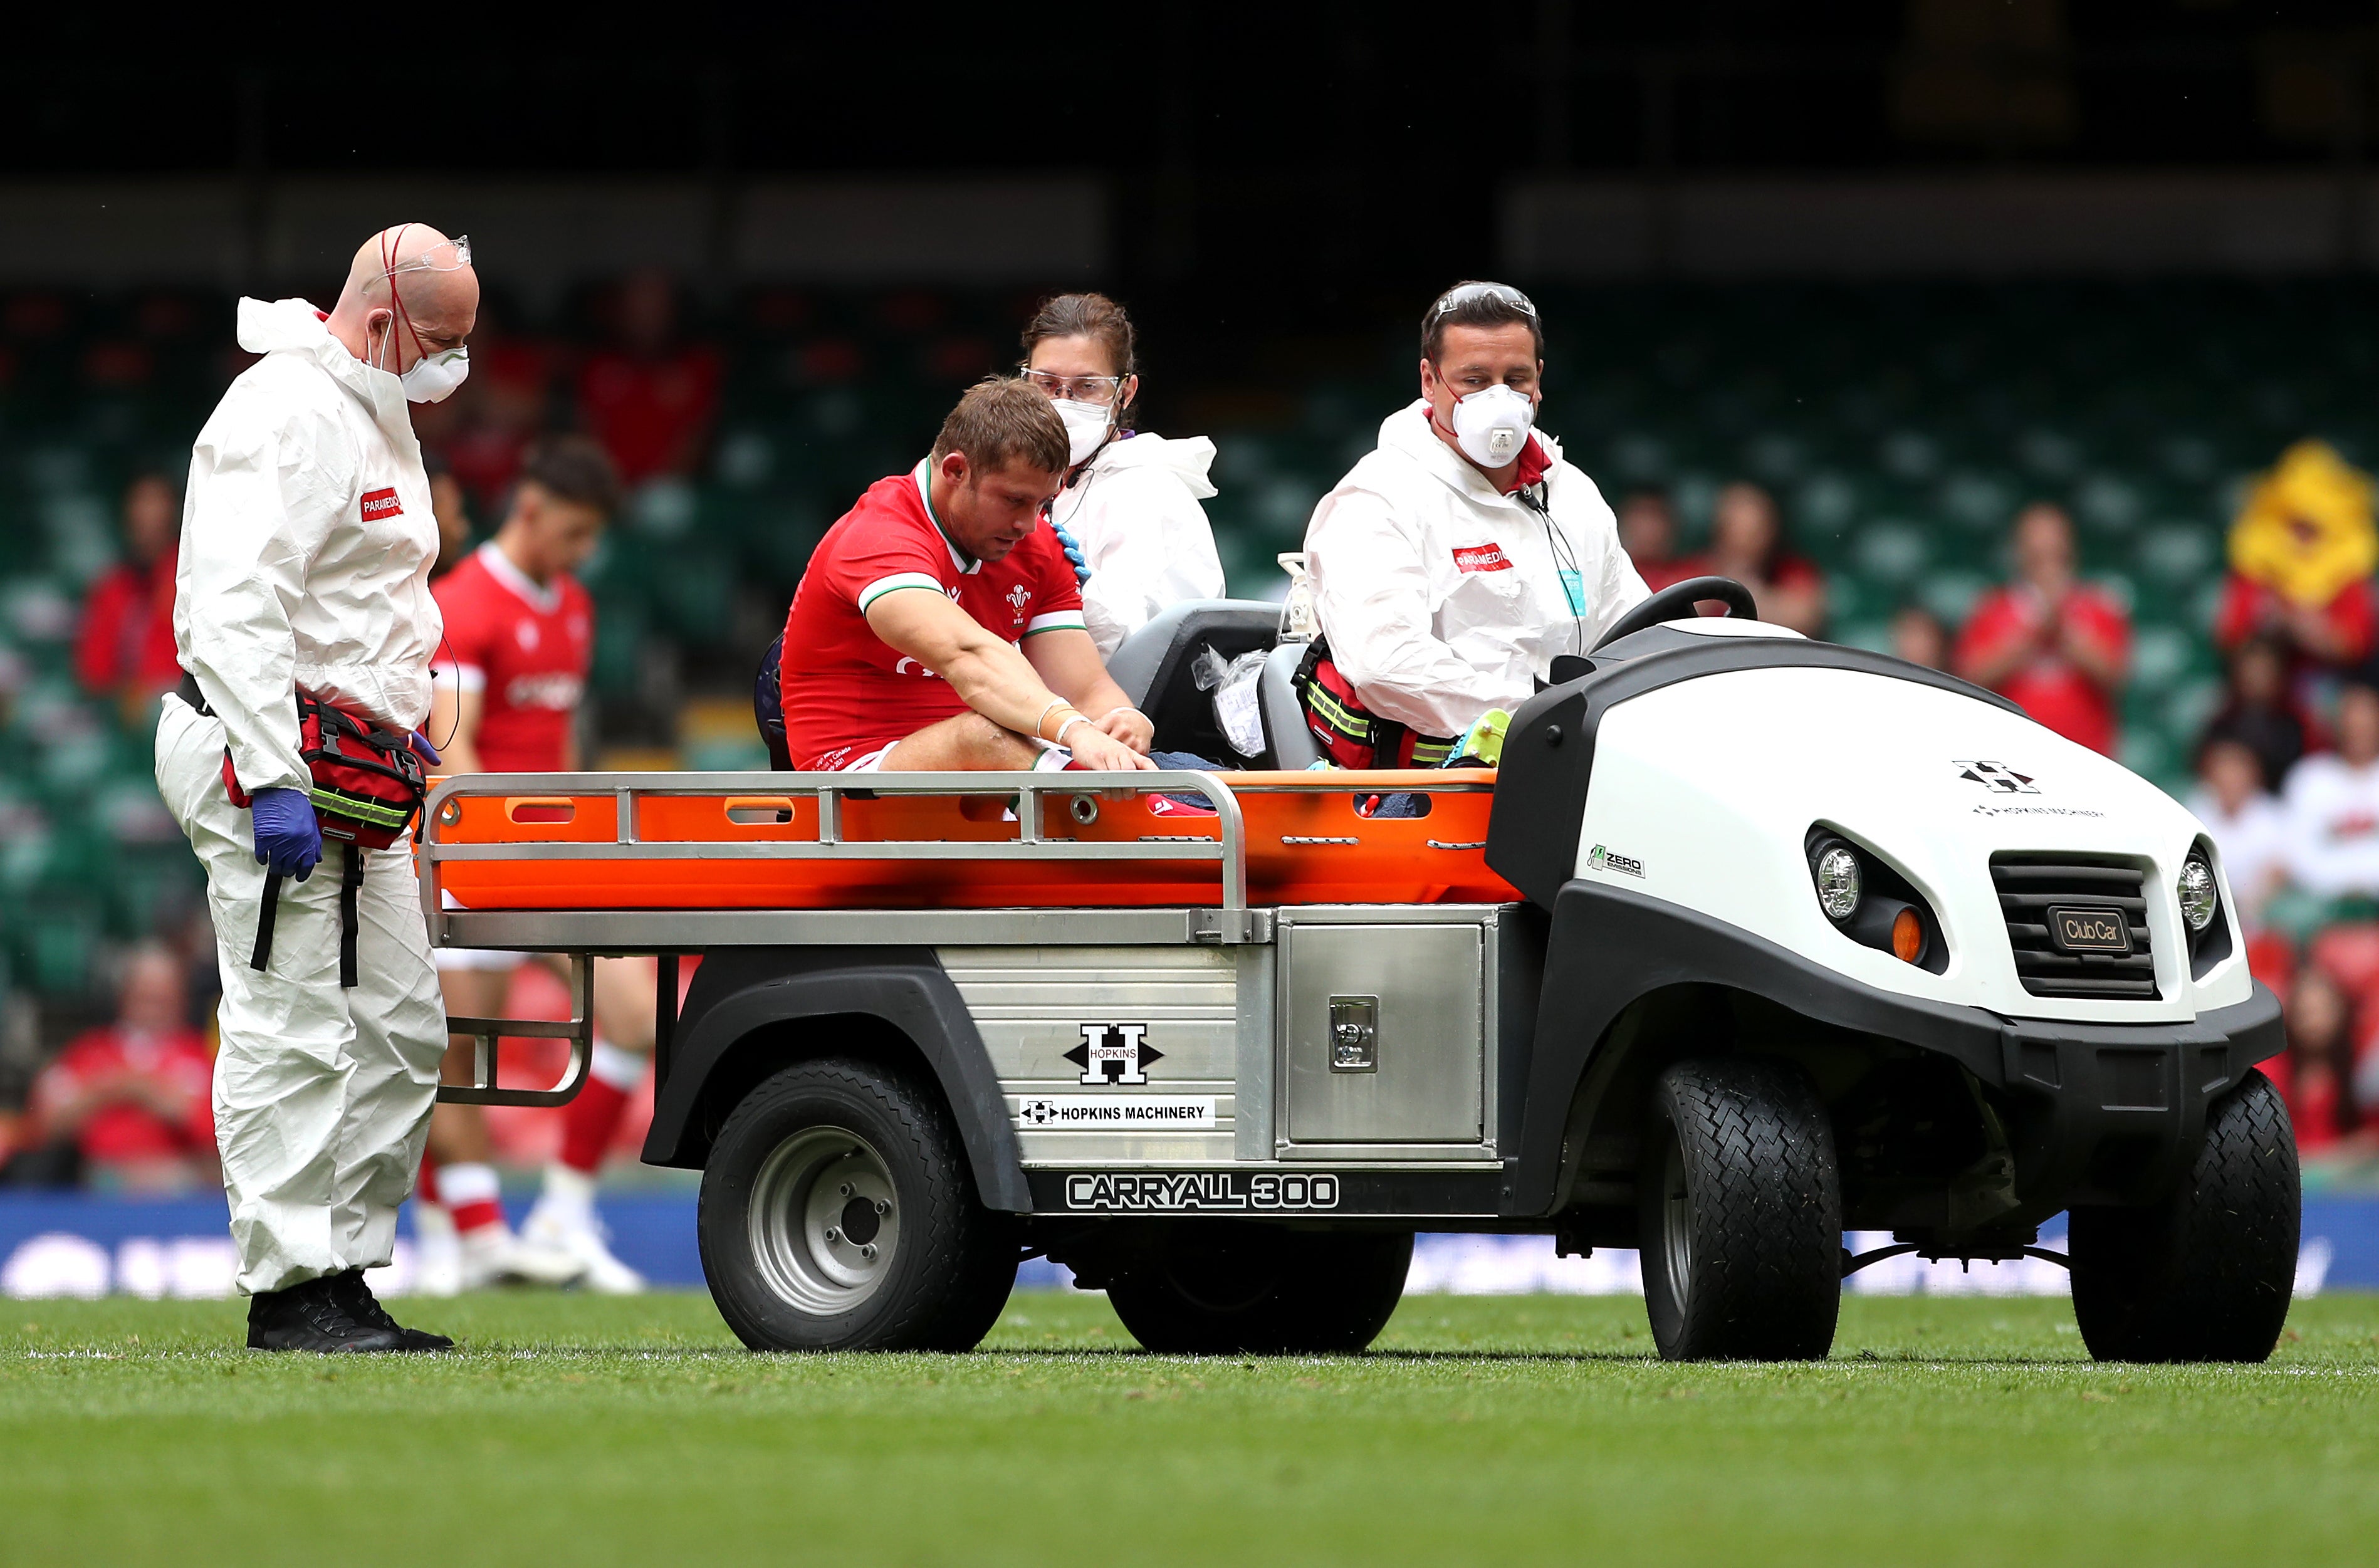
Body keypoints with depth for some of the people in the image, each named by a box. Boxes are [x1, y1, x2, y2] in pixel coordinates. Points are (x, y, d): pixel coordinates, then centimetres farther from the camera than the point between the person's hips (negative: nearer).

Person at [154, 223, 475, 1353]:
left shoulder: (376, 415, 18)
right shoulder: (284, 414, -15)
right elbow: (238, 609, -23)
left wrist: (402, 729, 22)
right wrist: (275, 782, -27)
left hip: (352, 772, 10)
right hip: (265, 756, -10)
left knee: (401, 1032, 9)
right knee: (291, 1034, -10)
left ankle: (343, 1271, 13)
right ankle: (288, 1292, -8)